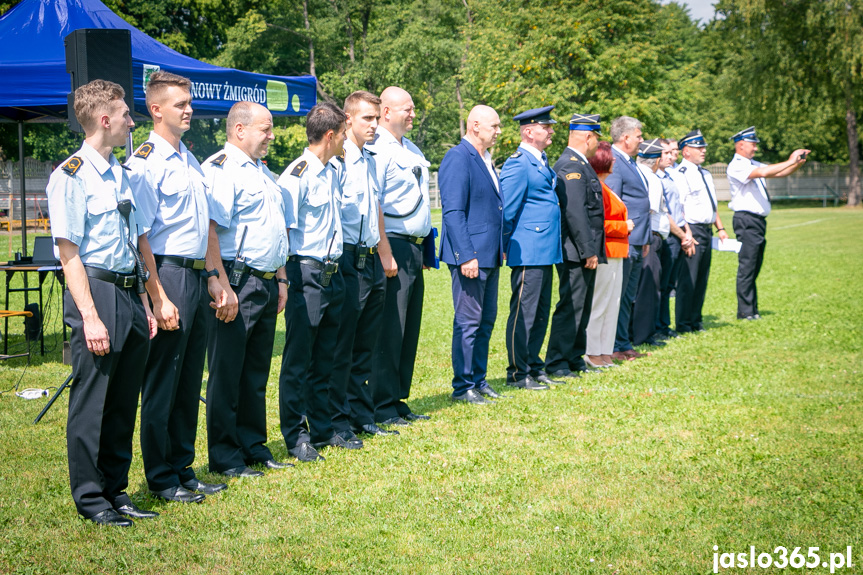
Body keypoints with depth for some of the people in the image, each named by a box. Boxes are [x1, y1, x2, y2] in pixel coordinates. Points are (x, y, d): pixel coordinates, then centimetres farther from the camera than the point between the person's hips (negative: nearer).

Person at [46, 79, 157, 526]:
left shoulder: (120, 175, 15)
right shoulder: (71, 176, -10)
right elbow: (69, 253, -14)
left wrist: (144, 304, 17)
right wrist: (90, 317, -18)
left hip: (129, 294, 8)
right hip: (96, 292, -8)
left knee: (124, 401, 13)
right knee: (91, 401, 0)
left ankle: (115, 490, 24)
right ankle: (90, 498, 11)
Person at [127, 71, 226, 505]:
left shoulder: (190, 160, 15)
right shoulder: (146, 163, -12)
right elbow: (140, 237, -16)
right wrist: (159, 298, -19)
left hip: (196, 275, 8)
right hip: (168, 275, -8)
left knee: (190, 380, 14)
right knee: (162, 383, 0)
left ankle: (183, 469, 24)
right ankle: (161, 479, 10)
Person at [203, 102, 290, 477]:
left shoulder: (264, 172, 20)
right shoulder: (220, 168, -11)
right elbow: (209, 231, -19)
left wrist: (281, 278, 22)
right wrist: (221, 285, -24)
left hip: (266, 284, 9)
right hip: (237, 282, -9)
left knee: (257, 373, 15)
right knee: (227, 373, -1)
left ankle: (254, 447, 24)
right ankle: (225, 457, 6)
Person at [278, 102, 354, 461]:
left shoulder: (334, 172, 13)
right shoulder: (297, 174, -13)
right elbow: (283, 229, -15)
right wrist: (284, 280, -18)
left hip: (332, 274, 8)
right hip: (306, 274, -8)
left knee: (324, 357, 15)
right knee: (298, 359, 0)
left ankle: (322, 429, 24)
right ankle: (295, 435, 8)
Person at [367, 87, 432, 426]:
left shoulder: (411, 150, 17)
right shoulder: (377, 151, -11)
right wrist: (385, 255, -21)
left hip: (414, 248, 9)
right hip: (393, 247, -9)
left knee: (409, 329, 12)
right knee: (389, 330, -5)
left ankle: (398, 401, 20)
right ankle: (381, 407, 2)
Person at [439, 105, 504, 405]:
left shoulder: (485, 160, 15)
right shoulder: (457, 158, -13)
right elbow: (453, 212, -18)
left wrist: (500, 248, 17)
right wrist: (466, 256, -22)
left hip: (490, 255, 9)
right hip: (471, 255, -9)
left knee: (486, 320, 14)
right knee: (468, 322, -3)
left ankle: (478, 381, 23)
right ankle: (462, 386, 5)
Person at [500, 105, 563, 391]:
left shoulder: (542, 162, 17)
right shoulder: (517, 164, -12)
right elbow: (507, 210, -12)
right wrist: (506, 247, -9)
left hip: (546, 250, 9)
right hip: (528, 252, -9)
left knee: (541, 311, 13)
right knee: (523, 313, -3)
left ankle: (534, 367, 21)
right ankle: (517, 373, 3)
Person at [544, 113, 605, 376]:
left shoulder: (580, 164, 17)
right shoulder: (571, 166, -16)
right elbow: (574, 212, -23)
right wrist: (588, 251, -22)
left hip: (585, 252, 11)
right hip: (575, 253, -11)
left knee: (581, 307, 15)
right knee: (570, 306, -7)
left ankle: (575, 359, 24)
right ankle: (556, 363, -2)